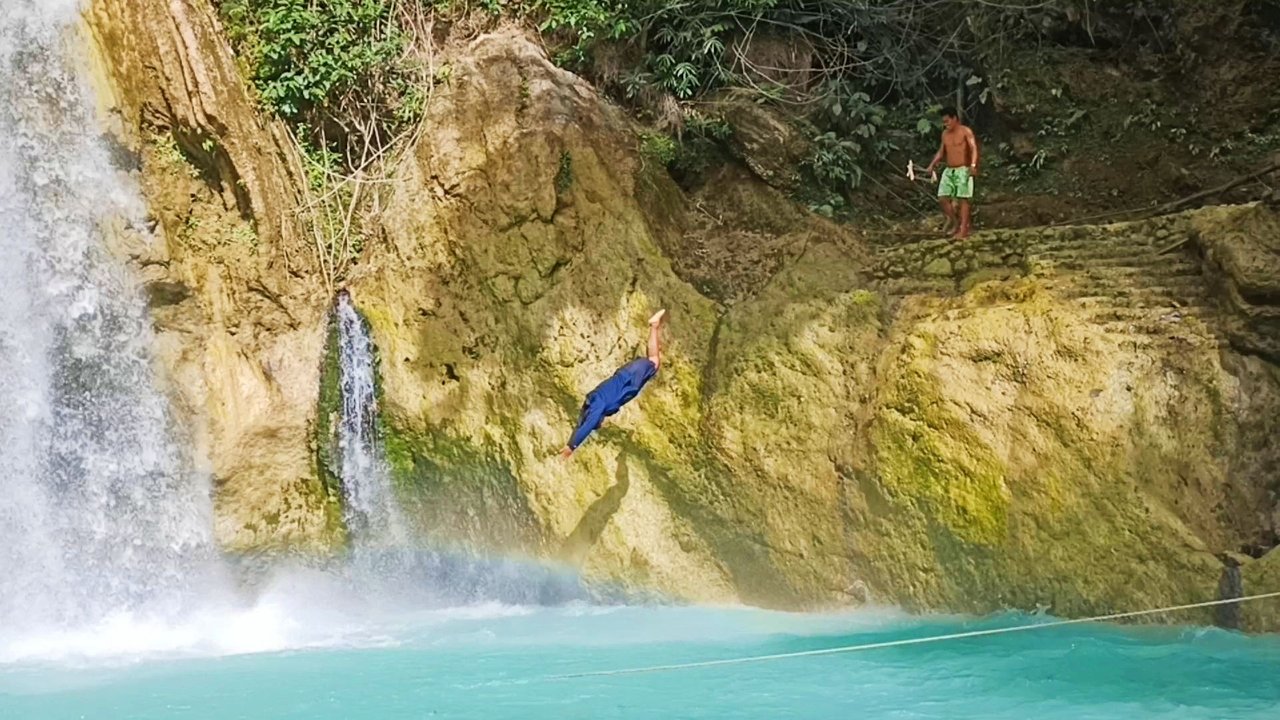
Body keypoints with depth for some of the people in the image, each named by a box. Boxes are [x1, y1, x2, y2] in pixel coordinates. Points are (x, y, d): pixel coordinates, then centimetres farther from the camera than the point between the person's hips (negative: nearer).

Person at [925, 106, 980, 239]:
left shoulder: (966, 131, -7)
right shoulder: (945, 134, 13)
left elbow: (974, 149, -18)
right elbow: (941, 152, 23)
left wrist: (973, 165, -34)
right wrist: (933, 164, 9)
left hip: (963, 170, -6)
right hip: (948, 171, 6)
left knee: (962, 200, -7)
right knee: (942, 198, -3)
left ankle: (963, 230, -5)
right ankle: (953, 221, 17)